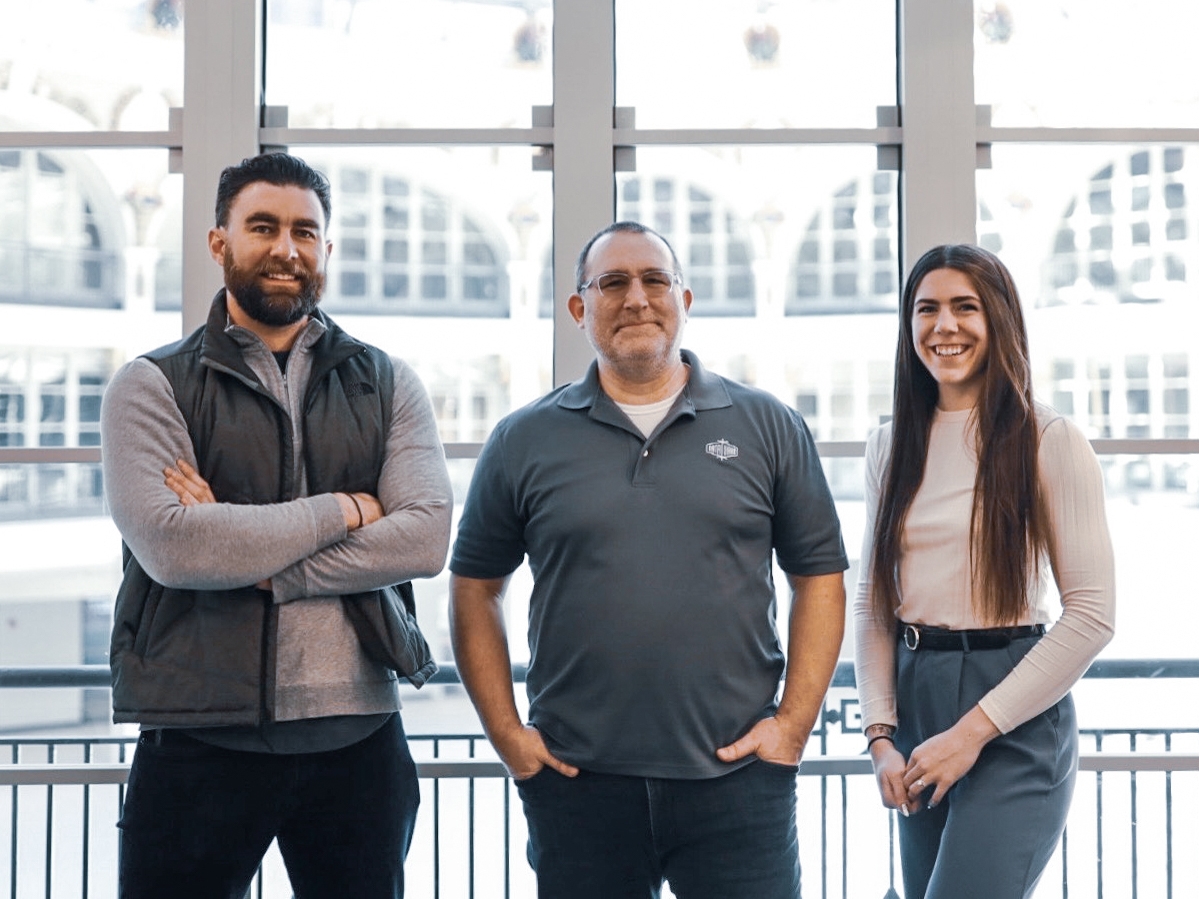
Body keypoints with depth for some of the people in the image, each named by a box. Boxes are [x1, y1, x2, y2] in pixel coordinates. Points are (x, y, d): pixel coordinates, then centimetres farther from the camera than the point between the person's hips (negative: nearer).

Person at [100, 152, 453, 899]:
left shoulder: (388, 386, 8)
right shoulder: (153, 386, 0)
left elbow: (426, 537, -7)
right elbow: (168, 544, -16)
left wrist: (255, 564, -14)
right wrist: (343, 511, -10)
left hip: (359, 739, 3)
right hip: (200, 742, -2)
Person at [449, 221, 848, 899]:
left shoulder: (769, 428, 5)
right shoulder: (524, 442, 5)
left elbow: (819, 576, 6)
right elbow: (475, 587, 10)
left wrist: (794, 722, -3)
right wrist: (506, 732, 2)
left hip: (737, 774, 0)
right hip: (577, 782, 1)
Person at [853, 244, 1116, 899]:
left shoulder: (1049, 441, -7)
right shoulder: (891, 447, 8)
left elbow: (1092, 613, -11)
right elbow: (871, 603, 10)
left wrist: (975, 729, -13)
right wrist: (881, 735, -1)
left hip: (1016, 724, -5)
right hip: (914, 703, 5)